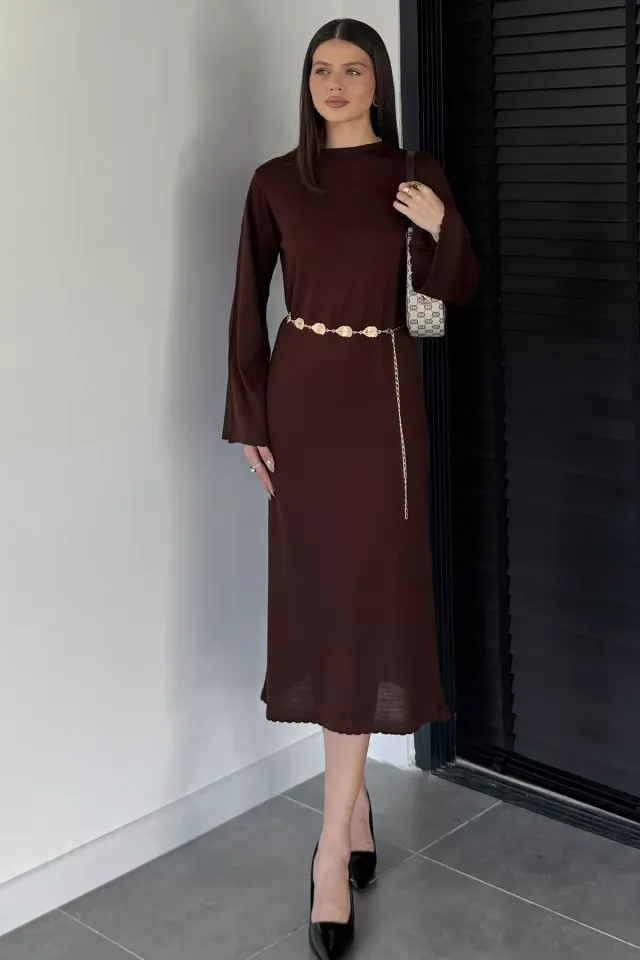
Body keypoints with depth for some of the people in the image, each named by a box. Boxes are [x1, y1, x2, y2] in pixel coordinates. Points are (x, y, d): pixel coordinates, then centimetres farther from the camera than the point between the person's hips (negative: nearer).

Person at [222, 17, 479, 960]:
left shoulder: (415, 174, 4)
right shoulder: (276, 181, 4)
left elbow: (456, 290, 8)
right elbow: (249, 303, 5)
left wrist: (443, 228, -12)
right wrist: (249, 418, -1)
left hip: (381, 394, -1)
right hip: (301, 394, 2)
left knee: (363, 598, -5)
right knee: (316, 594, 5)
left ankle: (334, 845, -2)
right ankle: (355, 800, 22)